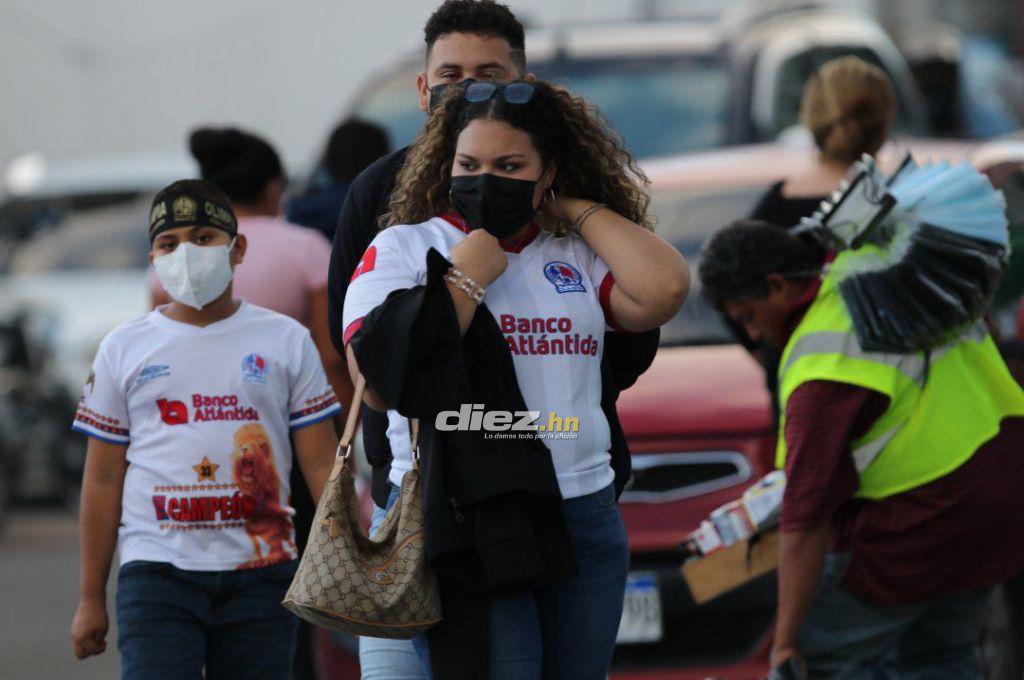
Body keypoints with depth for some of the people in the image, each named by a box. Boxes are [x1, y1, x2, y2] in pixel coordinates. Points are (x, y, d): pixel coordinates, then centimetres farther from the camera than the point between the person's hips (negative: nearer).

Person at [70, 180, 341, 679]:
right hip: (157, 570, -1)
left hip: (260, 572, 1)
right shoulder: (124, 349, 9)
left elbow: (321, 467, 7)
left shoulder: (286, 342, 9)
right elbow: (103, 480, 11)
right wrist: (91, 599, 8)